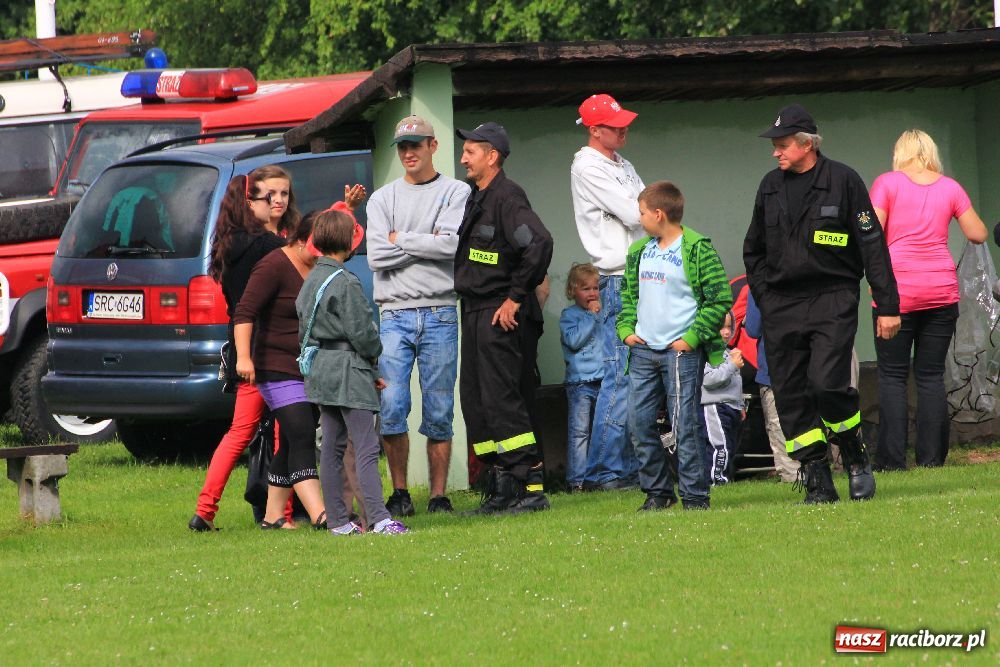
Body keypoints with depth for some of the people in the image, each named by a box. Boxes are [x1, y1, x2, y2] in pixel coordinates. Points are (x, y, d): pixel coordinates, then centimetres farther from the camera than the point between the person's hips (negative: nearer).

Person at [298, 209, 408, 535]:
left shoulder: (310, 282, 13)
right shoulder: (346, 283, -15)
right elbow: (361, 331, -19)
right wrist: (374, 353, 6)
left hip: (321, 372, 9)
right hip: (349, 372, -9)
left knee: (331, 447, 11)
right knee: (366, 447, -11)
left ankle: (337, 520, 12)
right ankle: (379, 518, -17)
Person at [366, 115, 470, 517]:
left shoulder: (456, 193, 7)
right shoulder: (382, 199, 13)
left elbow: (451, 244, -10)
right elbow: (377, 256, -1)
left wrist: (401, 240, -3)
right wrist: (427, 244, -5)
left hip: (439, 314, -1)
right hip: (395, 314, 1)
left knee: (439, 413, 0)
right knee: (391, 408, -9)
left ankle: (439, 495, 5)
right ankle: (399, 492, 1)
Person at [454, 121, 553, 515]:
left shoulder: (506, 198, -14)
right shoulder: (476, 199, 17)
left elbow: (538, 244, -26)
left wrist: (516, 298, -21)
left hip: (501, 316, -10)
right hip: (474, 314, 10)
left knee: (501, 401, -12)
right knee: (474, 401, 9)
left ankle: (532, 488, -9)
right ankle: (500, 487, 14)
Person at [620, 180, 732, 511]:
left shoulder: (696, 249, -8)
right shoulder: (640, 251, 14)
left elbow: (720, 298, -10)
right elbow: (629, 294, 24)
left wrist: (692, 337, -14)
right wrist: (626, 329, 7)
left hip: (682, 350, -7)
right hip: (643, 349, 7)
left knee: (685, 424, -6)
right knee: (639, 422, 4)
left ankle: (694, 494, 0)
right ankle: (657, 490, 15)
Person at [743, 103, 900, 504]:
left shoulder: (842, 181, -2)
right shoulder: (771, 186, 13)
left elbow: (872, 245, -1)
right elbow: (754, 251, 24)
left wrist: (887, 306, -4)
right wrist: (764, 297, 13)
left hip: (833, 303, -5)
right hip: (781, 306, 5)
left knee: (827, 384, -19)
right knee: (790, 395, -1)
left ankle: (857, 461, 5)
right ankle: (818, 483, 5)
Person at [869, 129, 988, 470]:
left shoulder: (887, 183, -1)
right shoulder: (950, 187, 7)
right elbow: (978, 235, 9)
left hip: (898, 289, -3)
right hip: (942, 290, 3)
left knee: (892, 377, 0)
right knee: (931, 375, 7)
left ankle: (891, 458, -6)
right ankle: (931, 456, 3)